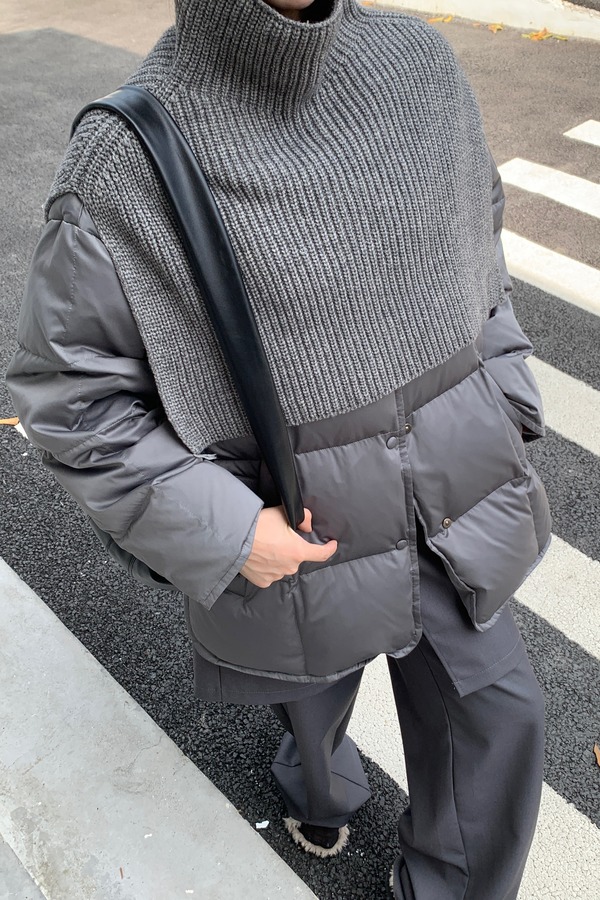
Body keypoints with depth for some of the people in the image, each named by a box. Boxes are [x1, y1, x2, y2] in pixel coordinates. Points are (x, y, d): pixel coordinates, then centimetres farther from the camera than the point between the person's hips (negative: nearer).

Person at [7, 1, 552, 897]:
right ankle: (320, 781, 67)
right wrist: (220, 530, -19)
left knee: (494, 714, 17)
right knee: (316, 683, 26)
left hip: (452, 507, 5)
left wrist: (504, 404, 4)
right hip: (299, 535, -3)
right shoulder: (127, 160, -19)